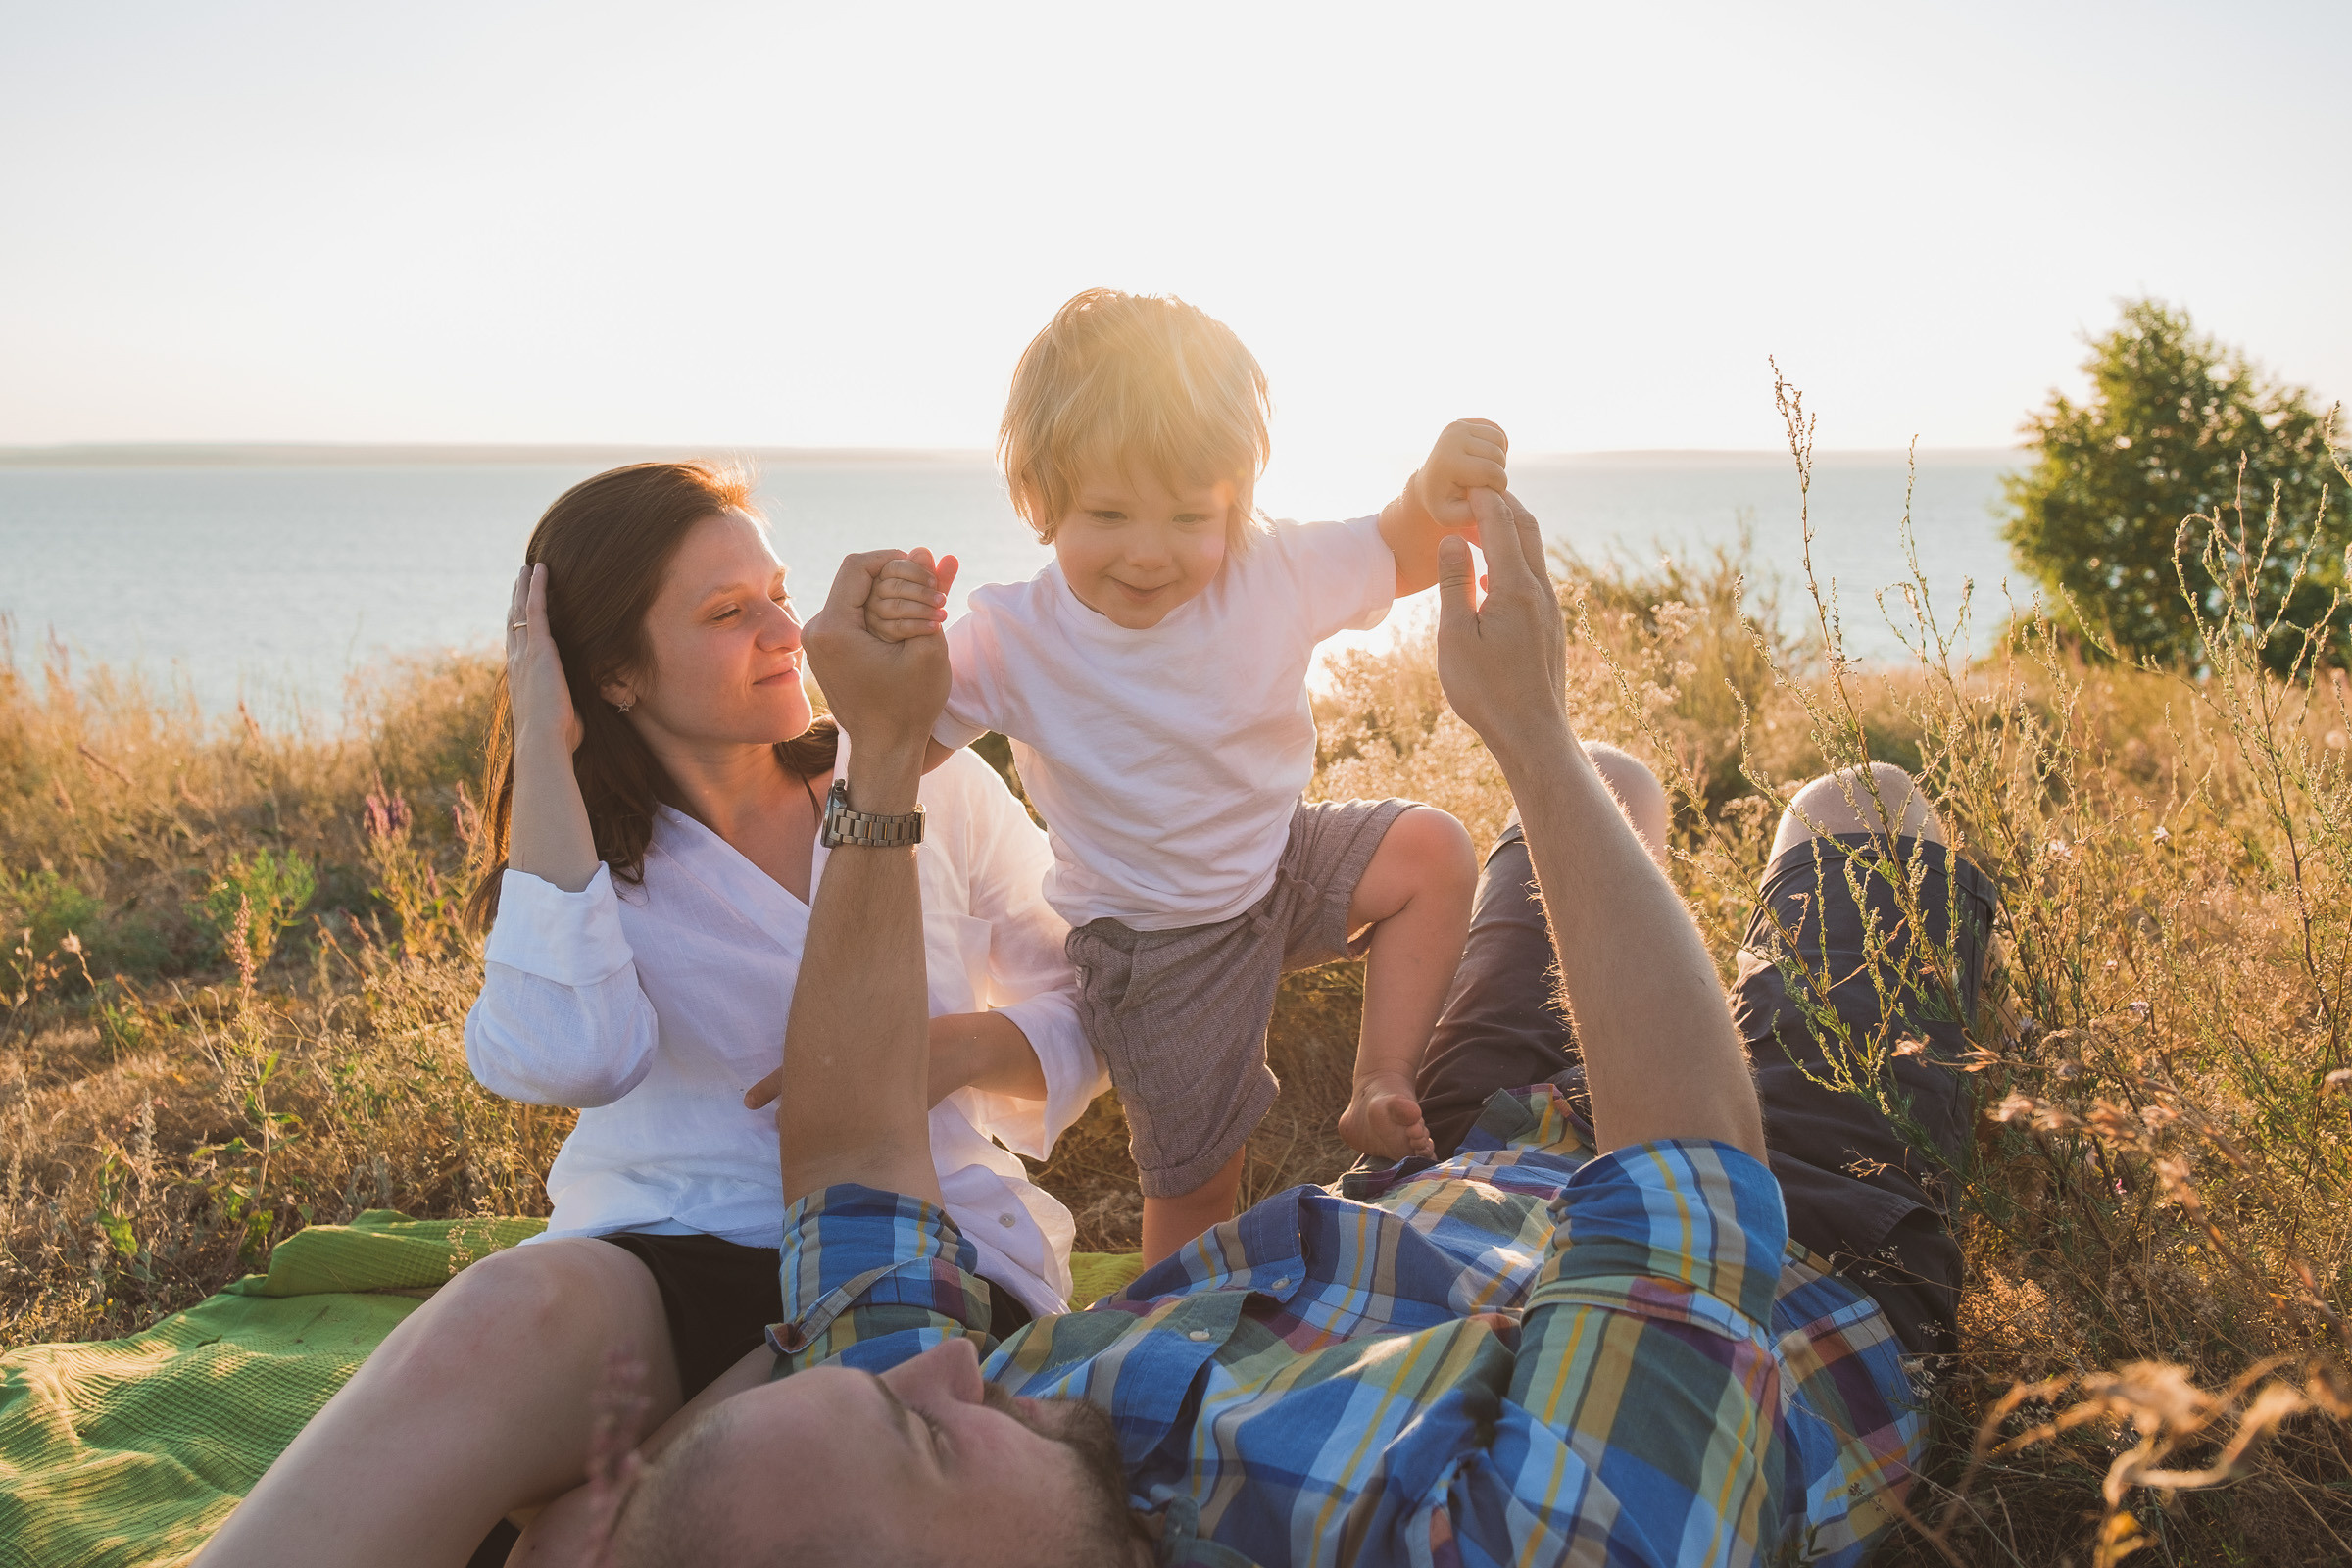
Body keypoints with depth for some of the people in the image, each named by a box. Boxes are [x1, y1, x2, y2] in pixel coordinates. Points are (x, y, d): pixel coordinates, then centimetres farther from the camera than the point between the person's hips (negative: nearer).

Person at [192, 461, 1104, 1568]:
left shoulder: (932, 787, 9)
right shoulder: (588, 848, 8)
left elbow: (1094, 1004, 14)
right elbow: (568, 1057, -15)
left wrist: (956, 1047, -8)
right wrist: (544, 757, -9)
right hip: (665, 1260, 0)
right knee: (508, 1315, -37)